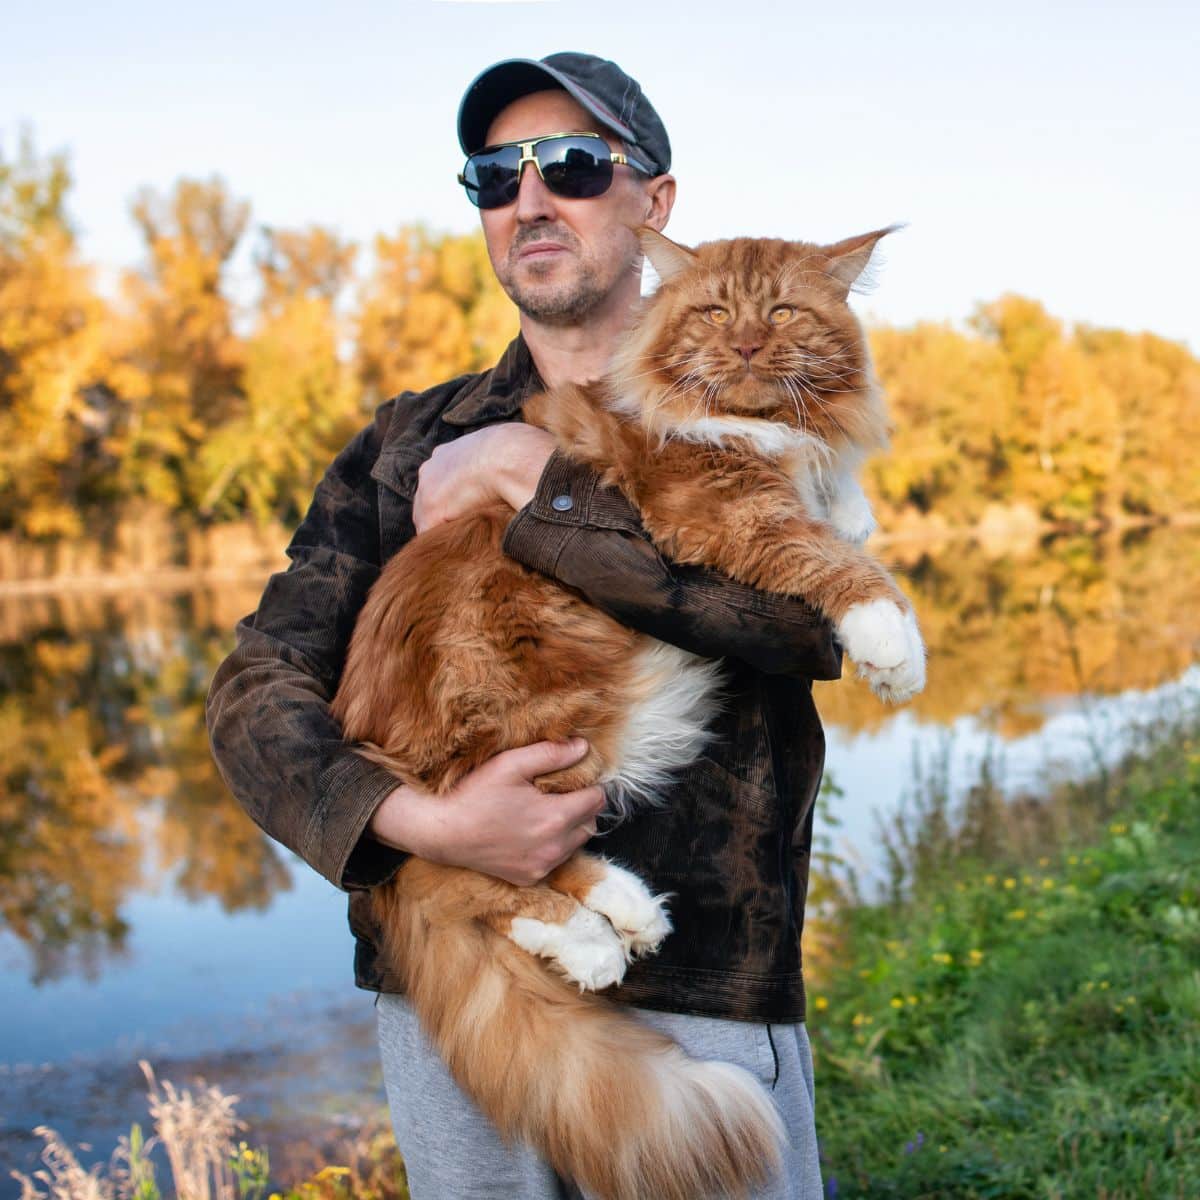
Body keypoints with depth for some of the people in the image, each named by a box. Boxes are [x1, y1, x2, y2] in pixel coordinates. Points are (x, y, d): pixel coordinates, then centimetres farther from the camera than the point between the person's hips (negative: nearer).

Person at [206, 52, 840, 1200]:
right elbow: (257, 687, 2)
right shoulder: (407, 447, 10)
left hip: (697, 996, -2)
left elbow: (813, 619, -16)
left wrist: (539, 487, -13)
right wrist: (419, 821, -16)